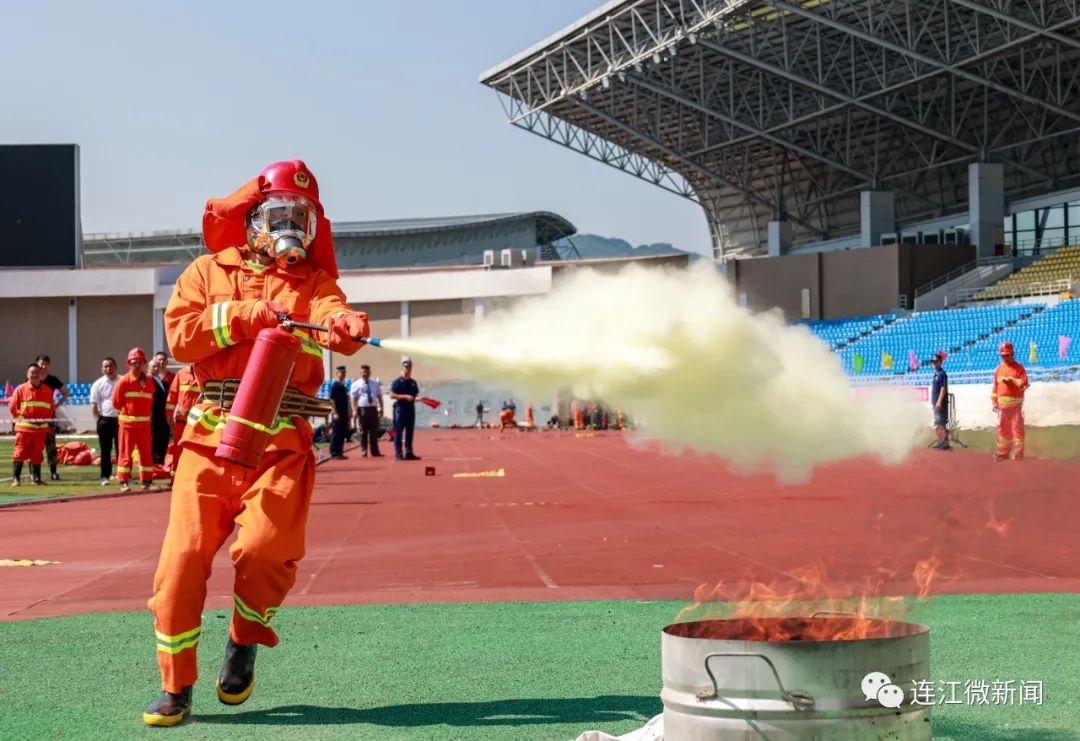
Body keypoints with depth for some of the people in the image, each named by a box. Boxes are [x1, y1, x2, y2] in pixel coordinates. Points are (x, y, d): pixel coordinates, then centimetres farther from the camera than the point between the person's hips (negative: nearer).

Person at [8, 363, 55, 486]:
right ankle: (16, 478, -1)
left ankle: (36, 477, 13)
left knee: (37, 454, 6)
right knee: (20, 453, -5)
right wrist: (19, 417, 0)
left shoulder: (47, 391, 9)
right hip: (24, 427, -3)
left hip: (41, 428, 3)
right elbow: (12, 406, 4)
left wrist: (47, 419, 10)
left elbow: (51, 407, 18)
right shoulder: (20, 389, 1)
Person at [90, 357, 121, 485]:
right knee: (105, 450, 3)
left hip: (120, 420, 0)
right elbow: (94, 405, 3)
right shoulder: (98, 384, 2)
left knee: (122, 449, 3)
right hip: (105, 420, 0)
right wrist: (98, 420, -3)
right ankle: (105, 477, 6)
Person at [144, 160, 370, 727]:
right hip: (210, 435, 1)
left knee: (266, 545, -20)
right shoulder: (208, 272, 16)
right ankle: (175, 688, 6)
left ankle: (245, 641, 10)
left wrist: (345, 326, -33)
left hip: (281, 441, -1)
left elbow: (333, 317, -9)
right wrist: (242, 315, -10)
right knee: (184, 556, -7)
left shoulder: (312, 280, 14)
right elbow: (180, 336, 1)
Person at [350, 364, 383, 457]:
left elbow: (379, 396, 15)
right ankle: (363, 451, 8)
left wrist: (381, 408, 7)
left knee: (374, 431, 5)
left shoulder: (376, 383, 13)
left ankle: (375, 451, 9)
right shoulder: (356, 384, 2)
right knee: (363, 432, 0)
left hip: (373, 409, 3)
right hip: (362, 409, -3)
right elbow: (353, 398, -3)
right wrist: (354, 410, -13)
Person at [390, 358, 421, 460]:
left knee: (410, 432, 8)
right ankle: (398, 454, -2)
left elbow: (416, 395, 22)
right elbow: (392, 395, -11)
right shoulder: (397, 381, -5)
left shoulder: (413, 382, 14)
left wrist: (414, 398, -1)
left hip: (411, 409, 6)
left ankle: (409, 453, 13)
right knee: (398, 432, -4)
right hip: (400, 408, -6)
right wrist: (405, 396, -18)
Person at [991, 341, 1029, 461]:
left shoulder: (1019, 368, -2)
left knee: (1017, 427, -5)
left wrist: (1012, 380, -20)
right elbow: (995, 386, 13)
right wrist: (994, 402, 8)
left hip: (1015, 403, -5)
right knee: (1003, 428, 8)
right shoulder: (999, 369, 13)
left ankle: (1018, 452, -1)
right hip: (1002, 404, 5)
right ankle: (1003, 452, 15)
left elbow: (1024, 383, -10)